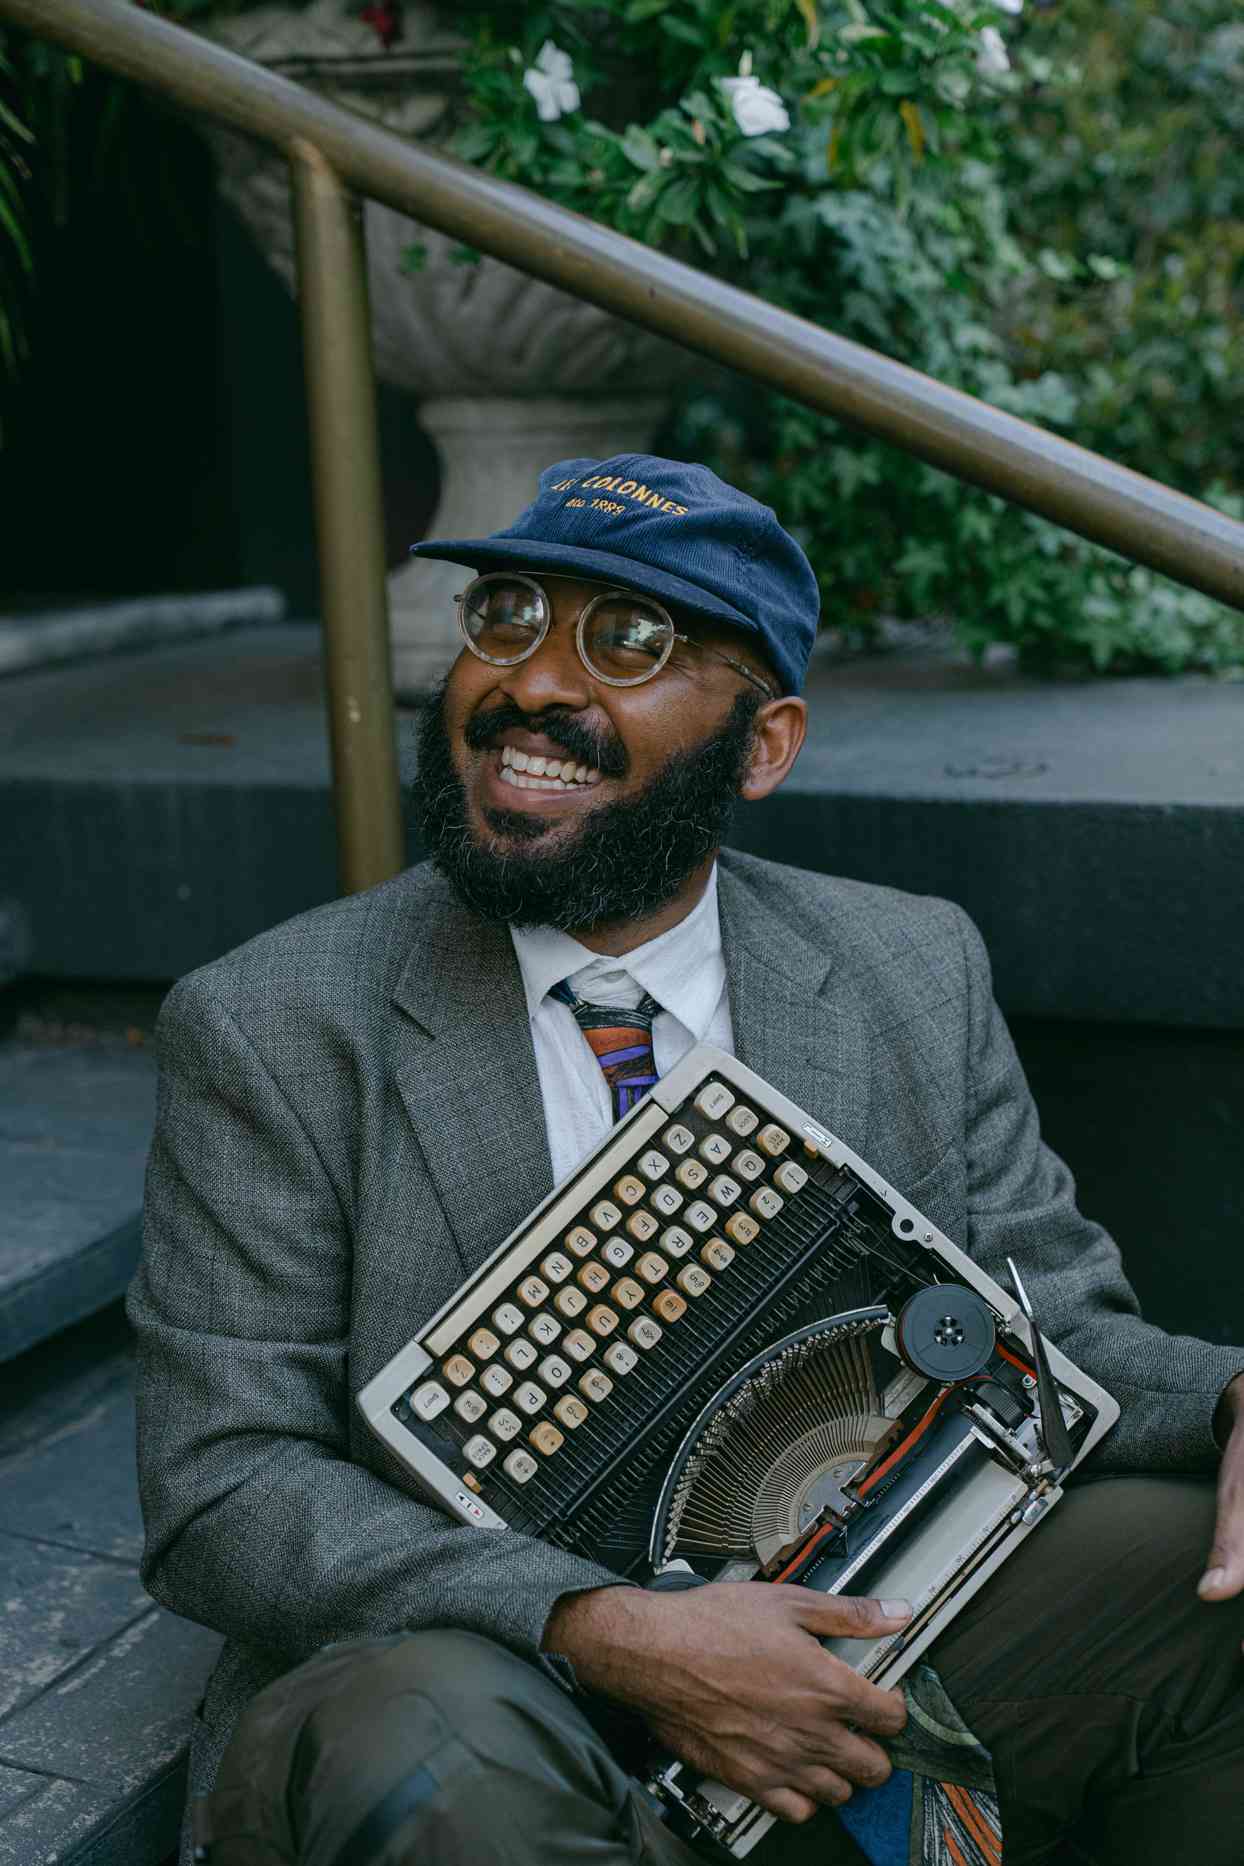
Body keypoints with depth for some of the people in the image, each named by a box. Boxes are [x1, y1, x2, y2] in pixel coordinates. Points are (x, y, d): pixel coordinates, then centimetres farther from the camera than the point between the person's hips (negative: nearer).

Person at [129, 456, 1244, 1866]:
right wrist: (606, 1634, -24)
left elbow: (1054, 1334, 8)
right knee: (427, 1748, -35)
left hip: (859, 1634, 4)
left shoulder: (919, 976, 3)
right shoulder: (263, 1033, -8)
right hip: (460, 1662, -3)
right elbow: (220, 1489, -11)